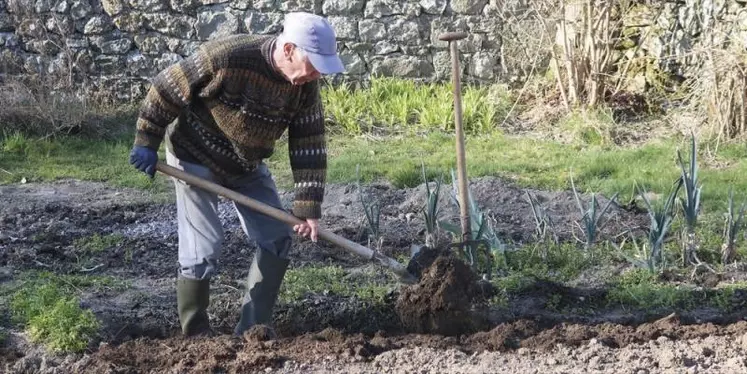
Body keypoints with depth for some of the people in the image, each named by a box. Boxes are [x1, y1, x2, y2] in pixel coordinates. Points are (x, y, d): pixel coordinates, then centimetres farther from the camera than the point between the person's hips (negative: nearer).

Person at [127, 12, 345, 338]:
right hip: (196, 159, -6)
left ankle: (254, 328, 12)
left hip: (247, 165, 6)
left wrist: (308, 207, -14)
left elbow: (310, 149, -10)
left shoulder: (306, 88, -15)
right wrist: (146, 143, -15)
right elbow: (167, 88, -22)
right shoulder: (225, 56, -33)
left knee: (277, 238, 2)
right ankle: (195, 335, 9)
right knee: (203, 251, -10)